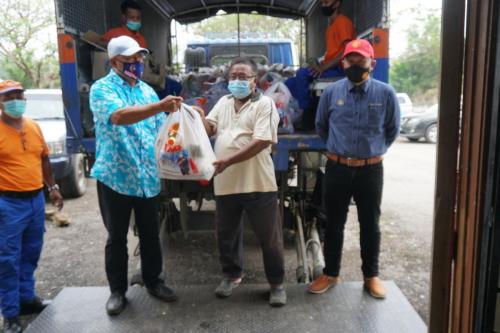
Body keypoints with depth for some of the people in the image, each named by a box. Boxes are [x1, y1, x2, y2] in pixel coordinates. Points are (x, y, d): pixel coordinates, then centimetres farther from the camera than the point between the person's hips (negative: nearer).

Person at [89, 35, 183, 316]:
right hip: (115, 176, -4)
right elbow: (119, 116, -27)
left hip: (148, 177, 5)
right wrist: (159, 106, -38)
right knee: (117, 237, 9)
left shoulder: (148, 90, 12)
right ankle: (118, 290, 25)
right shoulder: (102, 89, -6)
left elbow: (161, 129, 15)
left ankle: (153, 281, 32)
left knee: (151, 234, 14)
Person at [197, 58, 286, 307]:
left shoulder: (264, 104, -6)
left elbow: (262, 141, -17)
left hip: (257, 183, -5)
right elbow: (210, 129, 10)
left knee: (269, 236, 6)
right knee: (226, 234, 17)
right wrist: (198, 117, -12)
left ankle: (277, 283, 24)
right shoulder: (223, 102, 15)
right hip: (225, 183, 6)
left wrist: (229, 160, -23)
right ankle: (232, 275, 39)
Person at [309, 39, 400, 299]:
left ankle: (371, 275, 30)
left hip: (371, 170, 0)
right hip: (337, 168, 1)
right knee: (334, 224, 11)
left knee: (370, 225, 12)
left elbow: (392, 130, 10)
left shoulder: (385, 93, -5)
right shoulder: (331, 92, -2)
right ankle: (330, 274, 28)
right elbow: (321, 126, 13)